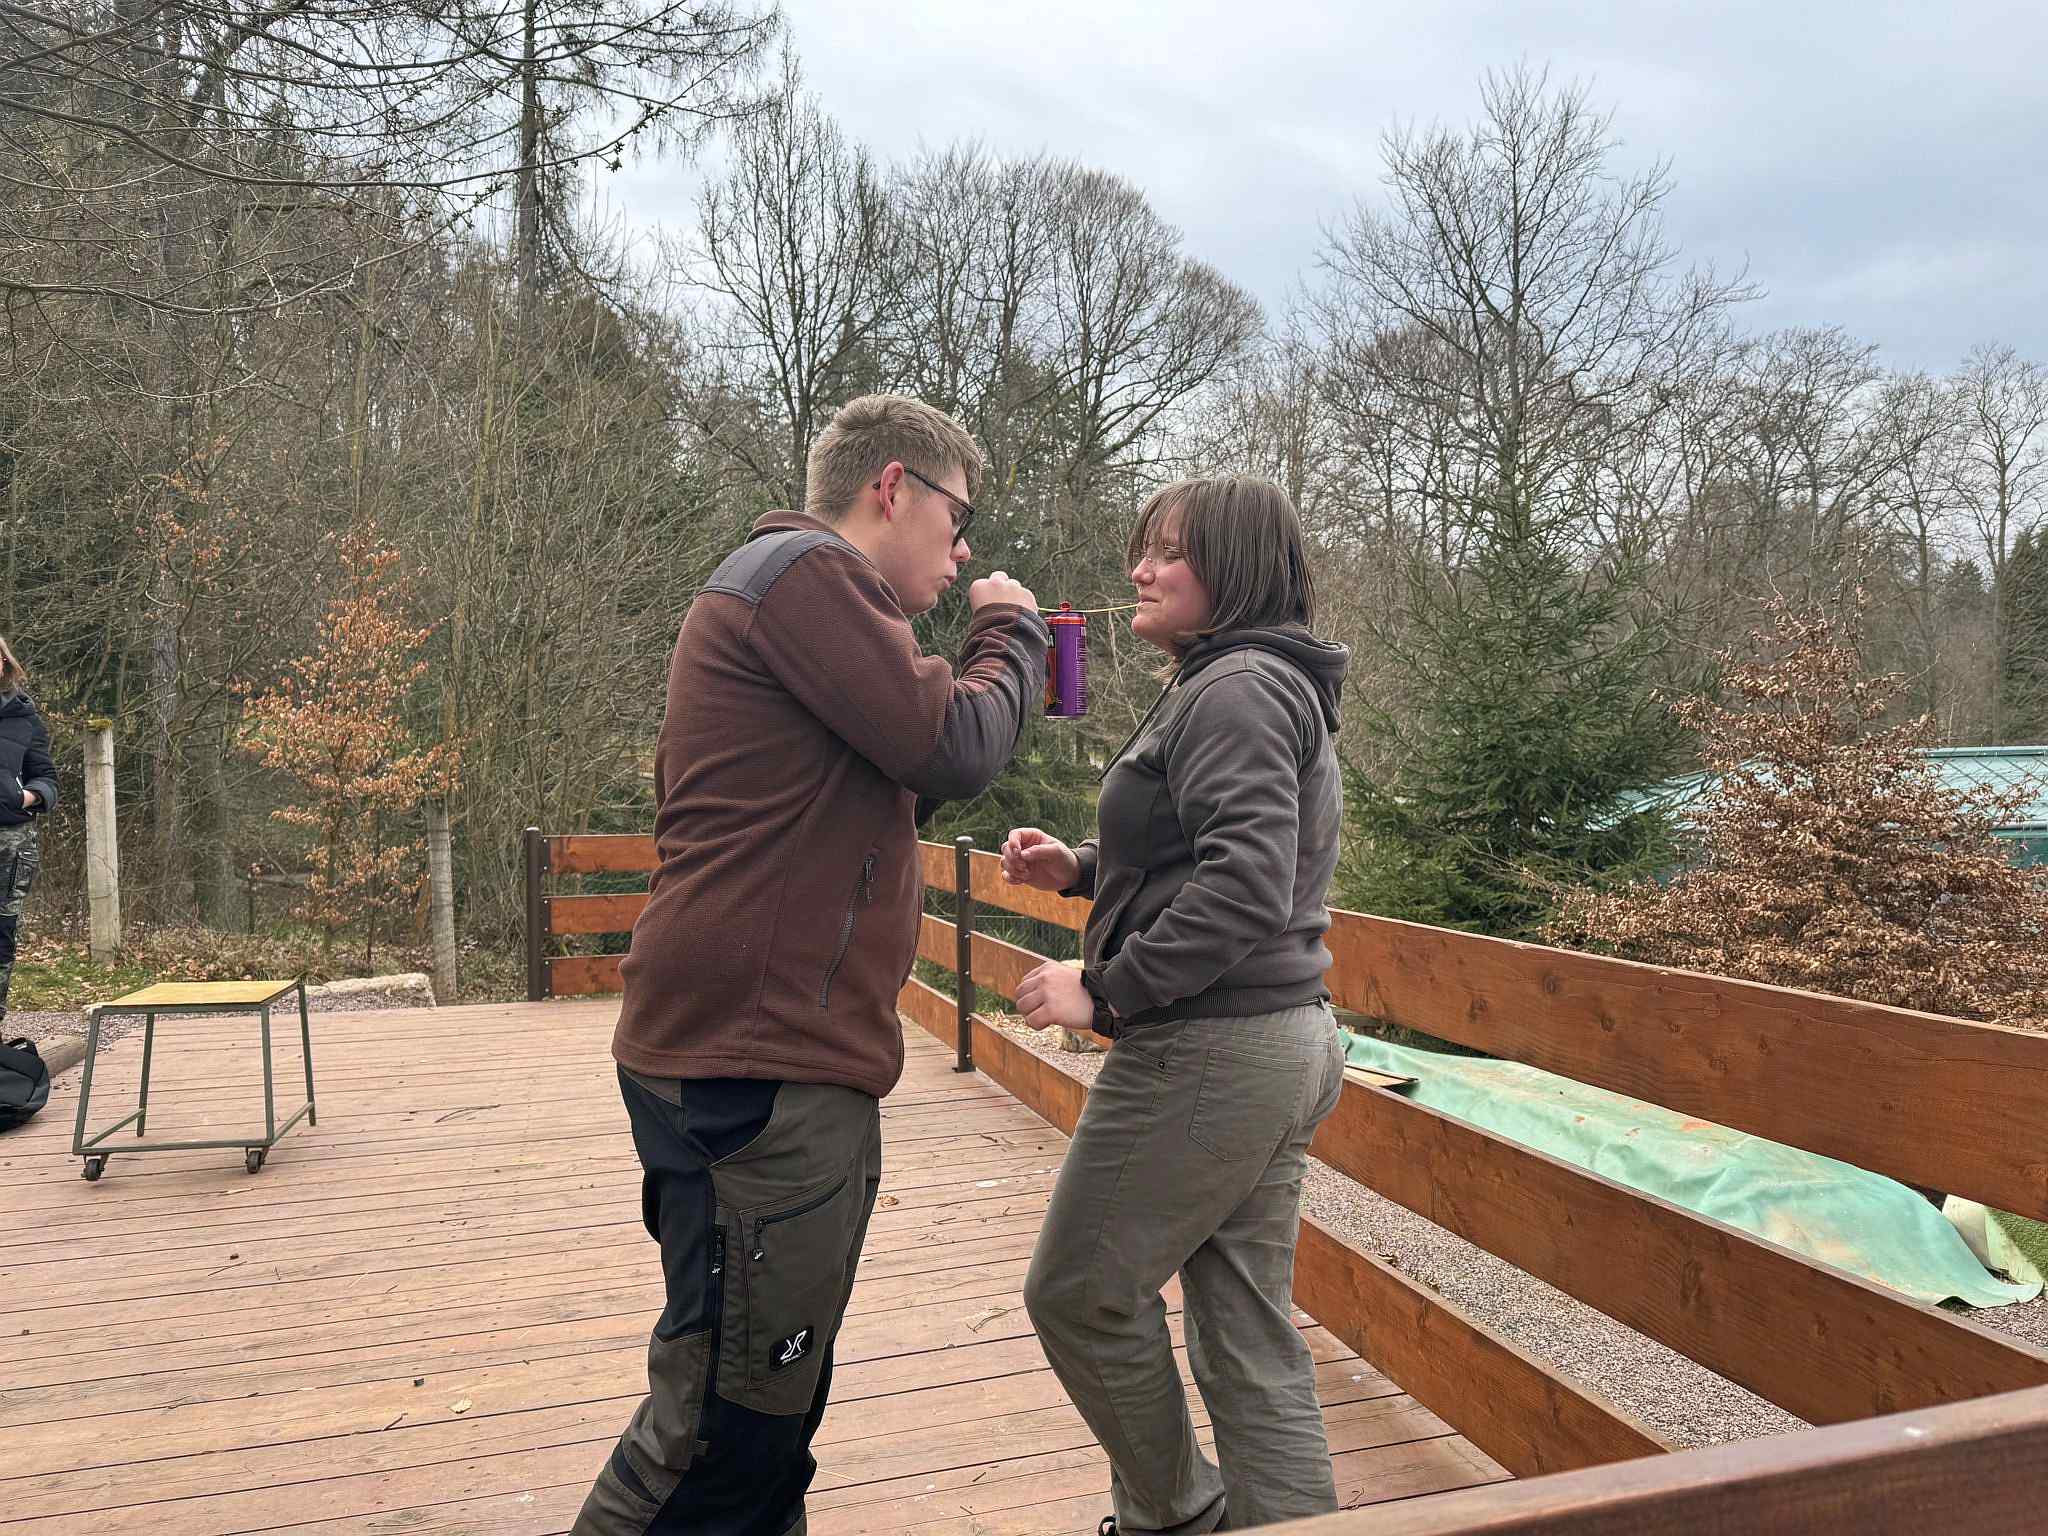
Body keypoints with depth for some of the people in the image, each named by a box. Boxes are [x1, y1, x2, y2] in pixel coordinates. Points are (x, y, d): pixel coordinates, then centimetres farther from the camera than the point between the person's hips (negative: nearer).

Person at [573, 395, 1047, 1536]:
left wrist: (995, 682, 18)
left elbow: (891, 790, 26)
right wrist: (1012, 633, 3)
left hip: (792, 1061, 11)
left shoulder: (801, 581, 24)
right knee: (729, 1422, -3)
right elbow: (952, 748, -15)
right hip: (755, 1064, -11)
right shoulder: (807, 568, -10)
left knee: (774, 1402, 18)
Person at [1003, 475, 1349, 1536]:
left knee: (1079, 1290, 8)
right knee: (1249, 1329, 14)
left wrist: (1105, 990, -20)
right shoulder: (1283, 690, 18)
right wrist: (1081, 870, 11)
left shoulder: (1233, 690, -15)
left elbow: (1246, 887, -26)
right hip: (1289, 1041, 10)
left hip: (1209, 1048, -10)